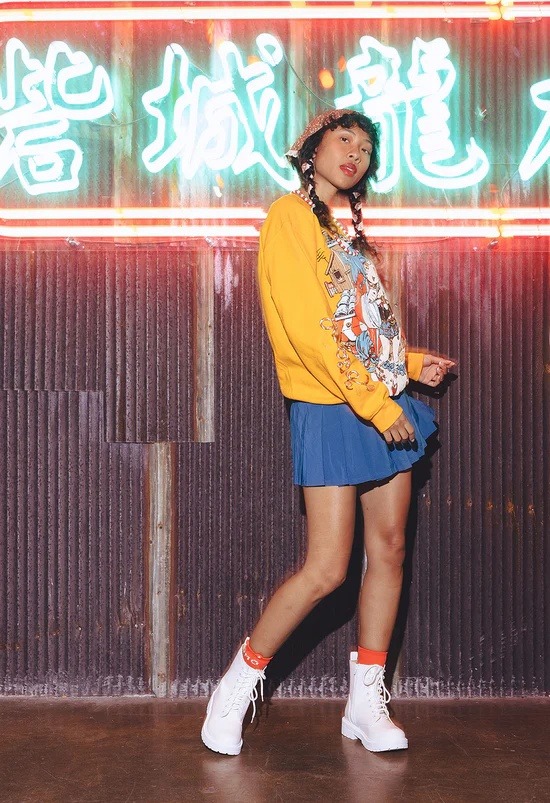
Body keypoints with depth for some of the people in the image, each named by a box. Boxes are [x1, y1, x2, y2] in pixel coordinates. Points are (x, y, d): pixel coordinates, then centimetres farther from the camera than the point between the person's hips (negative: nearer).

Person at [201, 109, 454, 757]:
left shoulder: (349, 230, 18)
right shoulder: (290, 216, -7)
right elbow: (309, 331, -17)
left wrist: (411, 363, 8)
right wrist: (376, 405, -18)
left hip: (386, 406, 8)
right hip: (332, 410, -8)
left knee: (389, 550, 6)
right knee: (326, 569, -9)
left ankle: (365, 703, 17)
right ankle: (237, 687, 9)